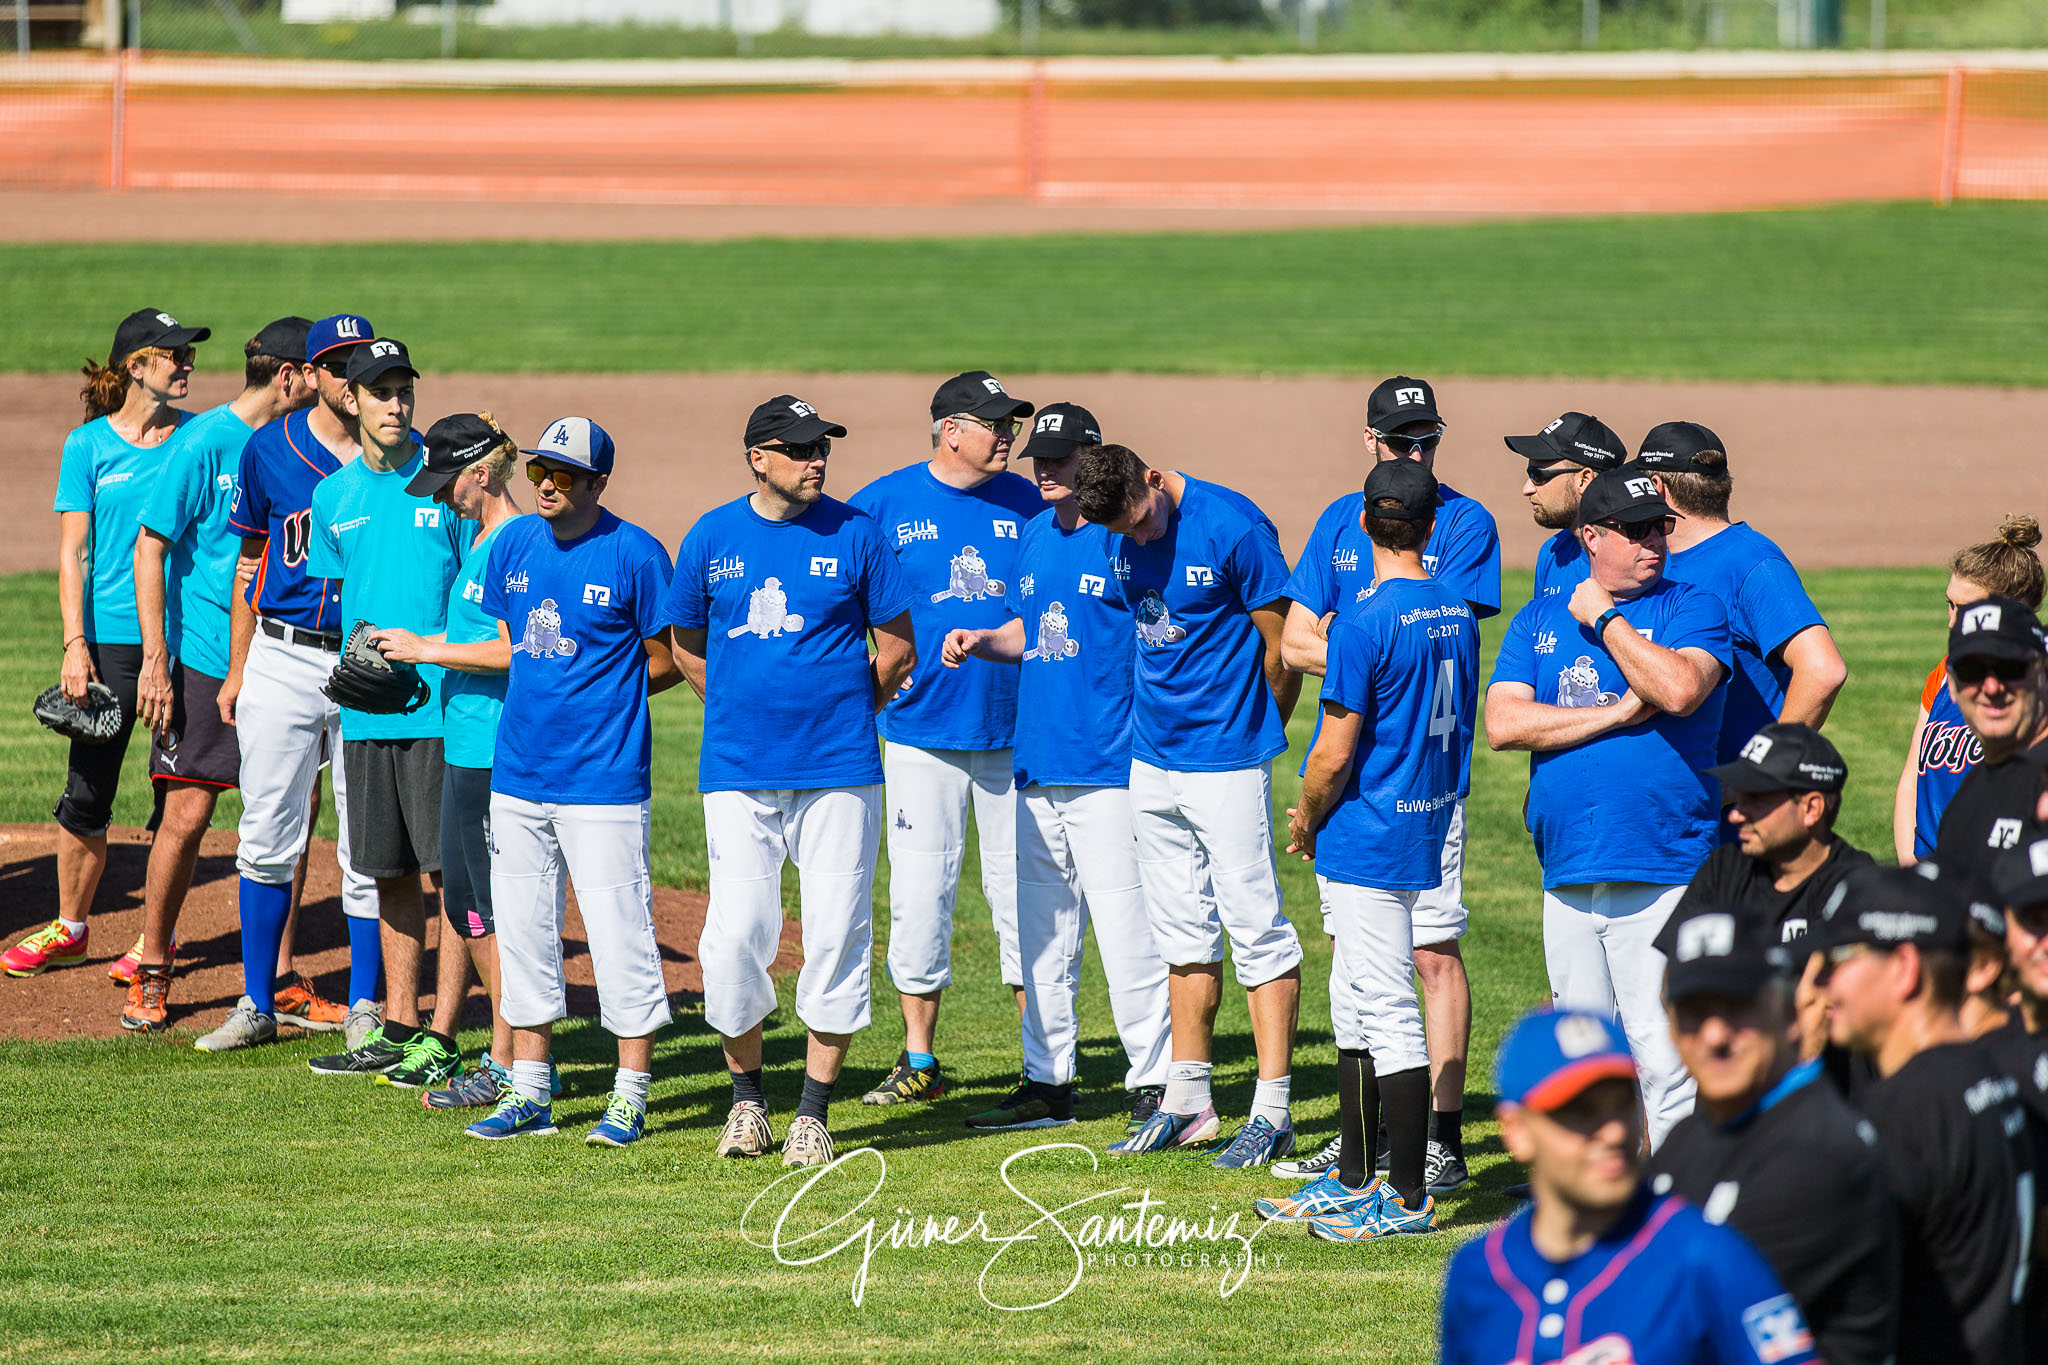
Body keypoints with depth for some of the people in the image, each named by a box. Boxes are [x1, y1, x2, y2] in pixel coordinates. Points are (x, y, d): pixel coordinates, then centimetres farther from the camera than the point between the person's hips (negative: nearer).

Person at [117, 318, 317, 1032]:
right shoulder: (205, 442, -9)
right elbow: (151, 548, -10)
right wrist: (156, 661, -15)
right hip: (205, 657, -5)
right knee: (187, 817, -4)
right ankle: (151, 973, 10)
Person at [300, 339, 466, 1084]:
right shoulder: (334, 496, 12)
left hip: (441, 706, -5)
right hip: (365, 708, 5)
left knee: (448, 867, -6)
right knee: (390, 871, 10)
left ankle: (442, 1037, -5)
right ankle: (397, 1028, 18)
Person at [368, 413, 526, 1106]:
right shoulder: (474, 536, 16)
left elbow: (512, 651, -21)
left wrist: (426, 650, -13)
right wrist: (407, 646, 11)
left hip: (496, 753, -10)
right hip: (464, 741, 10)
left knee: (485, 904, -6)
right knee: (457, 893, 14)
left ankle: (506, 1067, -1)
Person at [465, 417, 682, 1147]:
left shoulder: (635, 555, -9)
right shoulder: (514, 544, 8)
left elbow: (665, 664, -3)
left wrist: (600, 700, -4)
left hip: (603, 778, -6)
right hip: (519, 774, 6)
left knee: (618, 930, -4)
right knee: (522, 929, 10)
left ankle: (631, 1096, 4)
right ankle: (530, 1092, 19)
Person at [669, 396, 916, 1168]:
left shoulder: (855, 536, 1)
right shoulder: (712, 538, 5)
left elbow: (898, 648, 8)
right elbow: (688, 649, 17)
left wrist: (844, 715, 9)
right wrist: (741, 713, 12)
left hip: (838, 771, -1)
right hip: (739, 775, 1)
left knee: (837, 934, -4)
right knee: (735, 934, -7)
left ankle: (814, 1112, 6)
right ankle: (747, 1098, 12)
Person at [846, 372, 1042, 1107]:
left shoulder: (1026, 504, 7)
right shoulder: (884, 504, -1)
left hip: (1016, 734, 2)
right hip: (923, 734, -2)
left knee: (1023, 889, 2)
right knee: (920, 891, 0)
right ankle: (919, 1061, 10)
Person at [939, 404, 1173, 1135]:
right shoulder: (1033, 537, 15)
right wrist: (980, 642, 6)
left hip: (1108, 770, -8)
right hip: (1037, 767, 8)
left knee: (1125, 931, -10)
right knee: (1042, 933, 12)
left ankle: (1153, 1082, -4)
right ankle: (1047, 1083, 20)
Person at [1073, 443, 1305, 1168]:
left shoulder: (1234, 528, -16)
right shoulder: (1119, 542, 3)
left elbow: (1282, 646, -9)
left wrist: (1260, 735, 3)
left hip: (1228, 760, -7)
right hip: (1153, 756, 7)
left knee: (1255, 929, -5)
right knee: (1182, 931, 13)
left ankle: (1273, 1111, -4)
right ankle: (1187, 1100, 20)